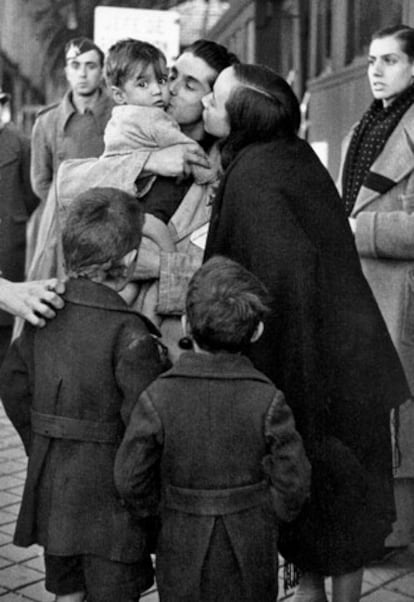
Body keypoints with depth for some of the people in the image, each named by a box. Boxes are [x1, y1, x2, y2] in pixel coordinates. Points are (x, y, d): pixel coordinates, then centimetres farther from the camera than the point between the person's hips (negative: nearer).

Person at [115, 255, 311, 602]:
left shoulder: (158, 398, -17)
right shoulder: (267, 400, -17)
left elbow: (130, 479, -12)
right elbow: (293, 479, -13)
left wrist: (151, 509, 9)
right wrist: (277, 514, 7)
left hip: (183, 550, 0)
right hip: (251, 548, 0)